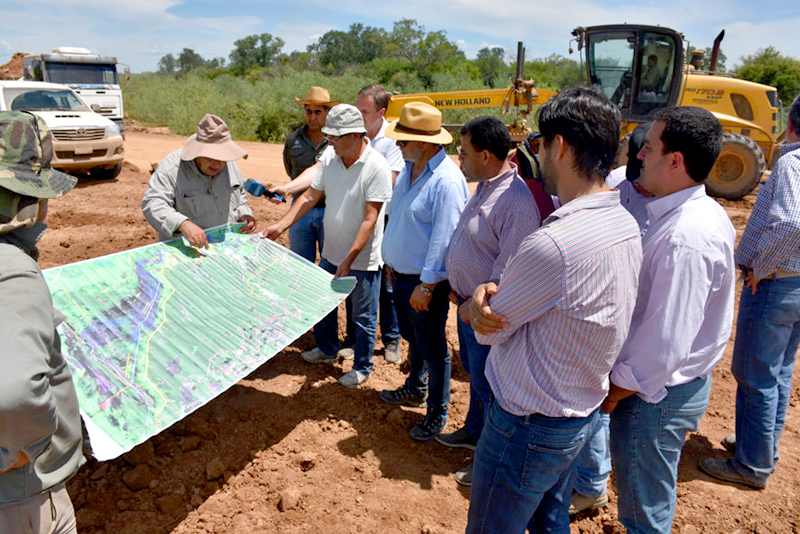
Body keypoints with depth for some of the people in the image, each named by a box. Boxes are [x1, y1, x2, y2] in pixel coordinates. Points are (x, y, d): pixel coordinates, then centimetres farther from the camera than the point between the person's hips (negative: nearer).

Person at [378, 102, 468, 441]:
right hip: (401, 274, 9)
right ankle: (415, 389, 46)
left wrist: (426, 285, -22)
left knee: (432, 349, 6)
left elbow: (443, 238, -24)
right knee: (412, 338, 25)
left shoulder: (447, 180, -23)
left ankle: (437, 413, 24)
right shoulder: (410, 168, 6)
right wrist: (392, 261, 19)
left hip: (426, 282, -9)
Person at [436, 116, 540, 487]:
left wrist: (478, 303, -18)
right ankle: (474, 431, 49)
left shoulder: (516, 203, -26)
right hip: (468, 304, 9)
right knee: (474, 372, 26)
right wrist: (457, 284, 8)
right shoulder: (483, 188, 6)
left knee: (488, 386, 6)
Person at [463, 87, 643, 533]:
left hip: (529, 425, -8)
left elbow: (487, 329, -17)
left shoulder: (555, 243, -33)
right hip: (584, 412, 9)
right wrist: (486, 297, -12)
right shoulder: (628, 227, -1)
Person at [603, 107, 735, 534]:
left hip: (655, 396, -9)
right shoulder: (701, 211, 4)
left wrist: (613, 394, -14)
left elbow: (665, 344, -27)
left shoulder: (685, 239, -29)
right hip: (677, 384, 9)